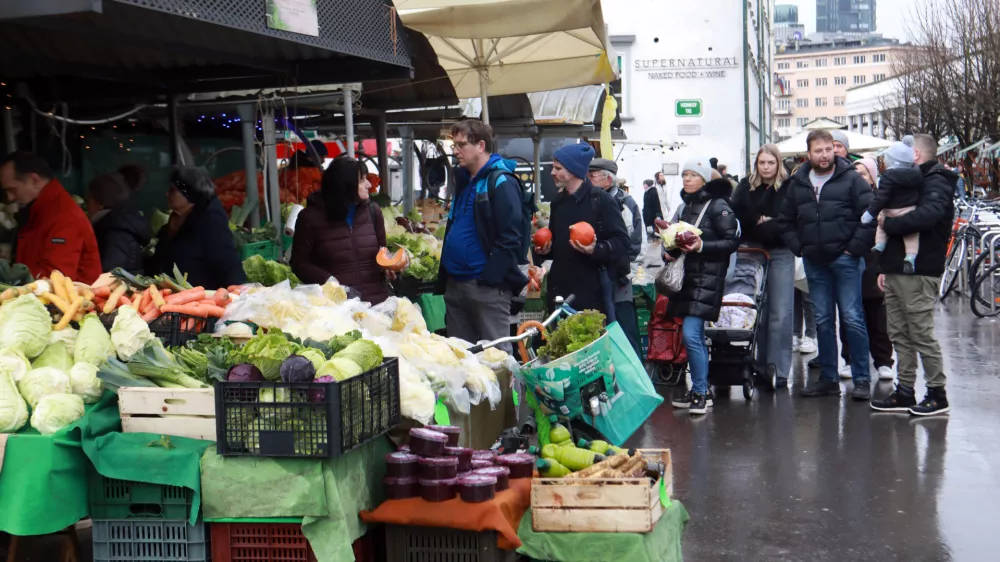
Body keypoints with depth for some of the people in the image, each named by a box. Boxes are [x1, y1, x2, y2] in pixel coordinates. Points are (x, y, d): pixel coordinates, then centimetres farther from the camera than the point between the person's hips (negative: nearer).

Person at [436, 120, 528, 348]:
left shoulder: (501, 183, -11)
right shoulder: (464, 181, 16)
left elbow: (510, 237, -18)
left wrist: (489, 278, -20)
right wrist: (444, 277, 14)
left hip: (487, 286, -9)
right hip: (456, 284, 9)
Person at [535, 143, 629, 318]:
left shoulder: (601, 200, -7)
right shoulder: (558, 202, 16)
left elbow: (622, 242, -11)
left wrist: (596, 249, -27)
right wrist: (546, 249, 8)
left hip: (593, 292, -7)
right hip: (560, 290, 7)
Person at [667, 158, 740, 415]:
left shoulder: (717, 206, -8)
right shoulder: (685, 207, 16)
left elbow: (732, 241, -12)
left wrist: (702, 246, -24)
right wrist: (671, 252, 6)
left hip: (708, 278, -8)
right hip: (687, 277, 8)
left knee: (691, 334, -14)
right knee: (695, 336, 12)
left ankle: (701, 392, -3)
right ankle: (700, 391, 21)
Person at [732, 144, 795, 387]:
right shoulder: (746, 186, 7)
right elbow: (735, 215, 0)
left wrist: (769, 225, -10)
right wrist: (759, 221, -10)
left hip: (780, 253, -2)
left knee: (781, 314, -4)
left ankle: (780, 369, 1)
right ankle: (761, 365, 14)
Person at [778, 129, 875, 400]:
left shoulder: (851, 179, -4)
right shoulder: (798, 184, 11)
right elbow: (786, 220, 20)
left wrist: (855, 247, -12)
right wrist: (798, 247, 9)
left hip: (845, 259, -5)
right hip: (814, 262, 5)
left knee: (853, 318, -5)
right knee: (822, 321, 9)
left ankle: (862, 379, 2)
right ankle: (828, 379, 17)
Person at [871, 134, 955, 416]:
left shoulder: (935, 183, -9)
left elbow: (926, 216, -30)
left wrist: (888, 223, -18)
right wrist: (885, 266, 16)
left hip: (918, 273, -9)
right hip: (897, 271, 9)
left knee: (921, 334, -6)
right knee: (900, 335, 10)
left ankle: (937, 394, 3)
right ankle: (905, 392, 16)